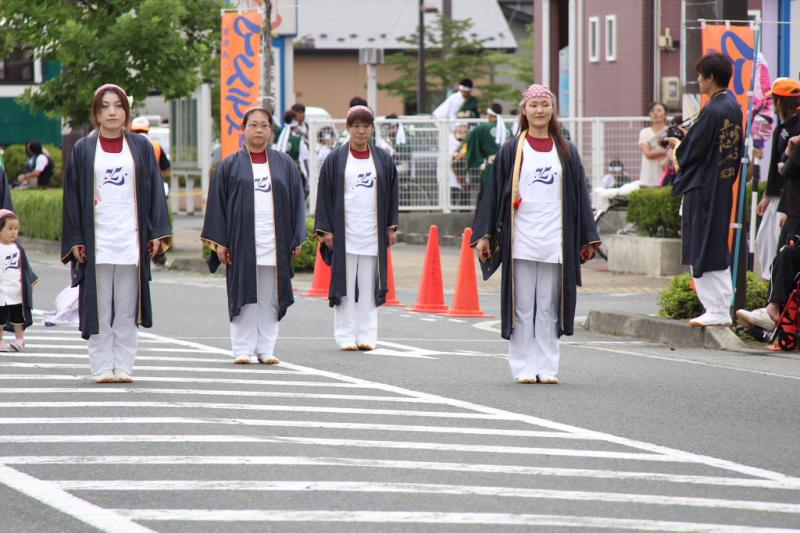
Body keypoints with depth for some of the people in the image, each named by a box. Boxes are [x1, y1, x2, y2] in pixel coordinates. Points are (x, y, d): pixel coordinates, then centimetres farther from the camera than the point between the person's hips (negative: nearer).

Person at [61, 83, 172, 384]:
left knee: (126, 308, 1)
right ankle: (102, 367, 3)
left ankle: (123, 367, 5)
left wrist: (157, 233, -1)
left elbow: (154, 190, 8)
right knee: (99, 306, -1)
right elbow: (72, 195, 5)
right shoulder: (83, 150, 6)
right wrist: (75, 240, -2)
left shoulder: (141, 147, 8)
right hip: (96, 239, -1)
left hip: (131, 238, 1)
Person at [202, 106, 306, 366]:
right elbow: (217, 203, 3)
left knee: (270, 298, 3)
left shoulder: (284, 164, 9)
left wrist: (297, 239, 2)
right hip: (242, 242, -1)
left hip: (275, 243, 1)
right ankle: (243, 349, 3)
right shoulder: (231, 165, 5)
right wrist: (219, 241, -4)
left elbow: (296, 201, 9)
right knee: (244, 296, -1)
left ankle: (265, 349, 9)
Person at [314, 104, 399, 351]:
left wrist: (391, 227, 5)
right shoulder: (336, 160, 3)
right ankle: (346, 336, 2)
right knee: (345, 284, -1)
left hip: (372, 233, 2)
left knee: (368, 286, 2)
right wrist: (326, 230, -4)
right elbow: (325, 195, 2)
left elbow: (392, 194, 12)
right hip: (344, 231, -1)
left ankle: (367, 335, 5)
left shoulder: (383, 159, 8)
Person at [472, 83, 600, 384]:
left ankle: (547, 367, 8)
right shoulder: (512, 150, 5)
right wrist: (483, 234, 0)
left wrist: (587, 238, 9)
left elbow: (580, 196, 13)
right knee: (522, 306, 0)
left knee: (548, 308, 3)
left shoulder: (566, 152, 11)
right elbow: (494, 191, 5)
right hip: (521, 240, -2)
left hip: (555, 240, 2)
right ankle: (523, 367, 4)